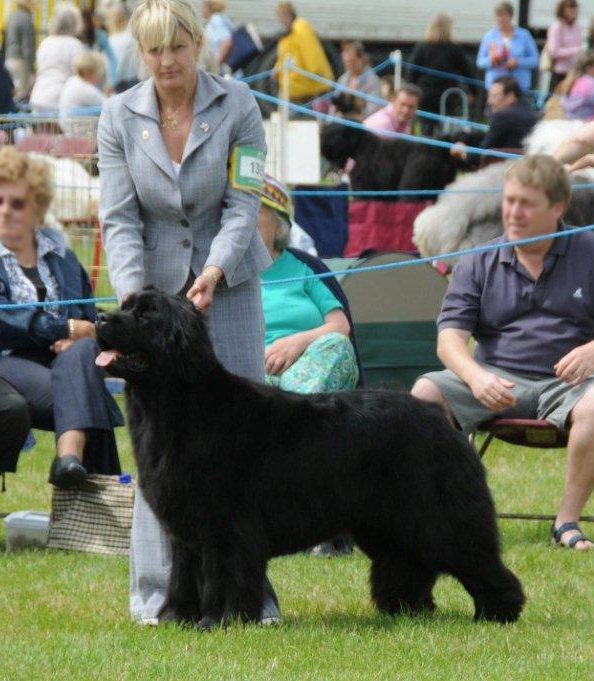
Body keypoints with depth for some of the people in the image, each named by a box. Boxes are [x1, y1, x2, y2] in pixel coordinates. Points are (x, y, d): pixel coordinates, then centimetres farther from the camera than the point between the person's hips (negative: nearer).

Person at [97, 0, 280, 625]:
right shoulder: (119, 117, -2)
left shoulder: (238, 106, -5)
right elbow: (119, 217, -5)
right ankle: (158, 591, 1)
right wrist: (133, 291, -20)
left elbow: (243, 206, -9)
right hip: (155, 287, 1)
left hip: (227, 286, -1)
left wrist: (214, 273, -25)